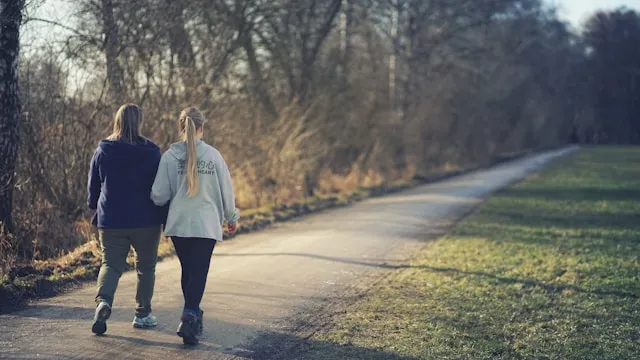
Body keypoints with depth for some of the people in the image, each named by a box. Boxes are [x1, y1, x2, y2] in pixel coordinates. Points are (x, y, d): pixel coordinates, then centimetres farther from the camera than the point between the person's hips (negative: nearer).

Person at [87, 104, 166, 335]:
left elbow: (93, 185, 9)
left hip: (111, 221, 1)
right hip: (147, 221, -1)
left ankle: (103, 301, -20)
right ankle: (143, 314, 18)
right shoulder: (152, 152, -7)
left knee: (111, 264, 7)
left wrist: (95, 208, 28)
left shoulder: (103, 151, -1)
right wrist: (164, 217, 5)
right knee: (146, 267, 14)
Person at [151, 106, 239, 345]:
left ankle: (193, 316, 28)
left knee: (187, 271, 17)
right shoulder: (213, 155, -4)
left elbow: (159, 195, -4)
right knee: (199, 273, -1)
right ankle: (190, 317, -18)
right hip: (206, 224, -2)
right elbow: (226, 190, 3)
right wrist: (232, 218, 18)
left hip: (178, 224, 2)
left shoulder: (169, 156, -4)